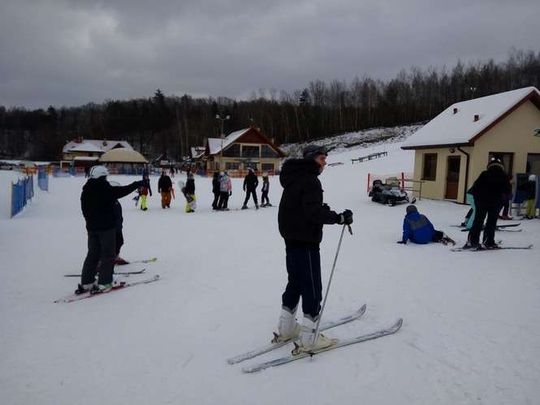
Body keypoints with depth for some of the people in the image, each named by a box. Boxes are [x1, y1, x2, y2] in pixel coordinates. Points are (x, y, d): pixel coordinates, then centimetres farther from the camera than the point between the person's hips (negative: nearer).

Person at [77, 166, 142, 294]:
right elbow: (123, 190, -13)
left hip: (92, 227, 7)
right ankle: (104, 283, 2)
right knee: (108, 255, 3)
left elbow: (85, 210, 11)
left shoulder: (86, 191, 4)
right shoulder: (106, 190, -17)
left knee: (93, 254, 15)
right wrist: (138, 184, -2)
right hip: (107, 227, -7)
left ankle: (86, 282, 16)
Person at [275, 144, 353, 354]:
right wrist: (339, 217, -25)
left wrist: (323, 210, 12)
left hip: (292, 240, 10)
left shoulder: (295, 177, 14)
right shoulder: (309, 180, -16)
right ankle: (309, 338, 4)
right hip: (305, 242, -10)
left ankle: (286, 329, 30)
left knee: (295, 282, 19)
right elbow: (314, 212, -27)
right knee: (312, 288, -2)